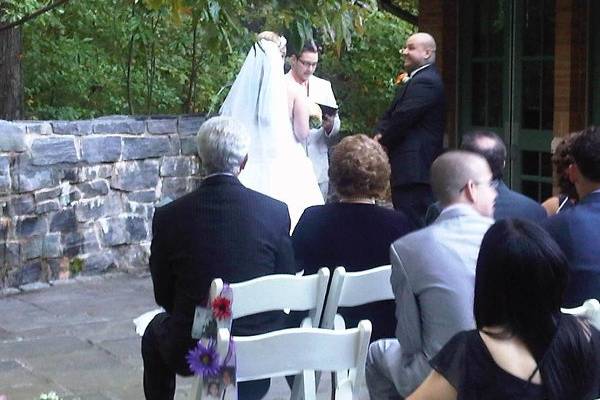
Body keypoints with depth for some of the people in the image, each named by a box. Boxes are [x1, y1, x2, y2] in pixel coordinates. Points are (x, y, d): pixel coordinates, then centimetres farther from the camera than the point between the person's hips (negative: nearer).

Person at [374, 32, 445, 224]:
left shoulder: (425, 82, -14)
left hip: (414, 169, -11)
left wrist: (382, 139, -2)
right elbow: (390, 115, 18)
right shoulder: (417, 79, 20)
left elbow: (402, 118, -18)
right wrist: (380, 134, -2)